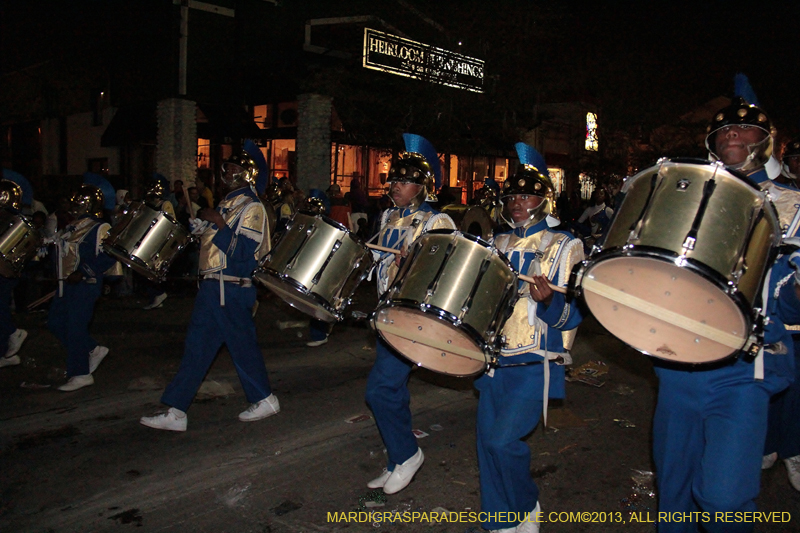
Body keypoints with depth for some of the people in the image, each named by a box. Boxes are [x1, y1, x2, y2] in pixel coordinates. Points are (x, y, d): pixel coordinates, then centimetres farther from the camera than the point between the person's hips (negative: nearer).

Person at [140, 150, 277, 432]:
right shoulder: (227, 204, 16)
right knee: (196, 347, 11)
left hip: (232, 289, -10)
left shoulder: (252, 208, -12)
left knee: (242, 345, -1)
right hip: (212, 286, 10)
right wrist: (201, 227, 8)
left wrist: (218, 224, -21)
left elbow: (243, 252, -22)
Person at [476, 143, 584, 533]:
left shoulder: (564, 246, -2)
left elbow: (571, 315, -9)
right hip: (495, 357, 6)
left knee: (503, 438, -14)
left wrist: (548, 300, -29)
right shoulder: (499, 244, 14)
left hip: (535, 362, -6)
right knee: (487, 439, 7)